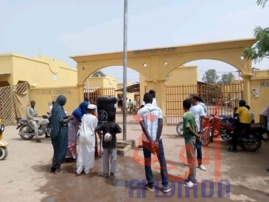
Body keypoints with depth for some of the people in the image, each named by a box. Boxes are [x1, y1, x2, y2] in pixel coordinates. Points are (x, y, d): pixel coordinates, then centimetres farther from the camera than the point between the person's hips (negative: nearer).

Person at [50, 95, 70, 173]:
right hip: (61, 131, -9)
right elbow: (61, 121, -23)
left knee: (57, 149, 19)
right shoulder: (59, 108, -18)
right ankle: (58, 168, 12)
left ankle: (53, 166, 27)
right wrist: (69, 118, -11)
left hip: (56, 130, 9)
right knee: (61, 149, 3)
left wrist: (66, 117, 13)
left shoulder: (55, 107, 11)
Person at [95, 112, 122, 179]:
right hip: (113, 144, -3)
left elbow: (96, 129, -11)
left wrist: (100, 133, 2)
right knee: (113, 158, 6)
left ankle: (105, 173, 22)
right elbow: (120, 131, -17)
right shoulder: (115, 124, -11)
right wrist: (114, 132, -1)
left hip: (105, 144, 3)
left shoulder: (104, 124, -3)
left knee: (105, 158, 13)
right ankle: (112, 173, 9)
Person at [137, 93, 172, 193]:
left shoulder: (140, 111, -4)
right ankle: (165, 185, 14)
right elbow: (160, 125, -10)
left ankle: (150, 185, 20)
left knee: (147, 162, 12)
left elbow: (143, 127, -13)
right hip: (157, 139, 1)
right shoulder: (158, 109, -1)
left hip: (146, 140, 0)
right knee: (162, 160, 11)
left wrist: (151, 141, -13)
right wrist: (156, 140, -11)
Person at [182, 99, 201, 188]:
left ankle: (192, 180, 8)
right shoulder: (192, 114, 8)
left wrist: (196, 135, -11)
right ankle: (192, 177, 25)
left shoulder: (185, 116, -18)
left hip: (189, 139, -9)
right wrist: (196, 135, 4)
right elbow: (195, 126, 9)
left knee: (191, 159, -2)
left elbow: (189, 129, -21)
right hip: (193, 138, 9)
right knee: (192, 158, 15)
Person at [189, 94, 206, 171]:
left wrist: (201, 130, -9)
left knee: (198, 147, 5)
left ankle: (200, 164, 14)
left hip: (197, 130, -4)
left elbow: (201, 120, -6)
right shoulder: (189, 107, 5)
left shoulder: (200, 108, -6)